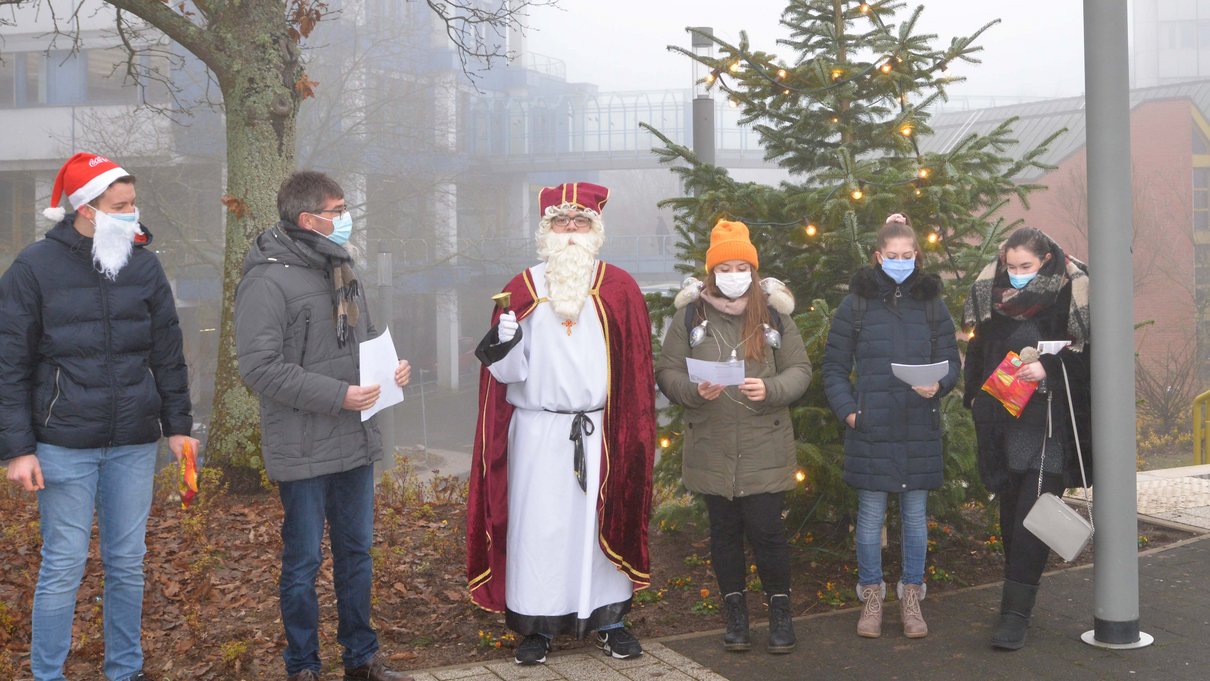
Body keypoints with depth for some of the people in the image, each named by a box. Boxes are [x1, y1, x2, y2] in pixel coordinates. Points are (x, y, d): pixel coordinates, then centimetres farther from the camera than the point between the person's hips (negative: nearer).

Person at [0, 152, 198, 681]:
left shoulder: (144, 265, 5)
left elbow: (168, 354, 11)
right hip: (65, 447, -3)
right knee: (63, 567, 2)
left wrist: (177, 425, 8)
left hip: (135, 444, 3)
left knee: (128, 564, 11)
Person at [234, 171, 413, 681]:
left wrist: (391, 367, 0)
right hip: (304, 452, -8)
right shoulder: (268, 280, -15)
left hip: (356, 445, 8)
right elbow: (260, 367, -21)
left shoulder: (340, 269, 11)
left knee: (357, 551, 17)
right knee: (304, 561, 6)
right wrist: (338, 395, -22)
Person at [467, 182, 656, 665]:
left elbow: (636, 369, 3)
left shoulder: (619, 289, 2)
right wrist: (502, 352, -20)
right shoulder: (522, 290, 3)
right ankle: (538, 624, 15)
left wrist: (633, 432, -1)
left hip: (600, 432, 0)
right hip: (537, 431, 0)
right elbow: (509, 372, 2)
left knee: (604, 521, 8)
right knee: (537, 525, 3)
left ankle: (610, 619, 21)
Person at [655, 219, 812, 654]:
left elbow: (800, 370, 3)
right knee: (724, 530, 11)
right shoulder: (690, 315, 1)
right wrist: (695, 390, -19)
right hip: (711, 449, 1)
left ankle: (779, 609, 20)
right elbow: (667, 372, 0)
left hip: (764, 448, -1)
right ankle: (734, 609, 26)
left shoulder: (773, 314, 2)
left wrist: (770, 389, -16)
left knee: (766, 529, -1)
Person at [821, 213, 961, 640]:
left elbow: (950, 360, 8)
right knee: (871, 514, 5)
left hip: (920, 428, 2)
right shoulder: (856, 302, 2)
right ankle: (871, 598, 19)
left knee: (915, 514, 9)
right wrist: (847, 410, -7)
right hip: (870, 427, -1)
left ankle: (911, 597, 22)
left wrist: (938, 385, -13)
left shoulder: (931, 302, 8)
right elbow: (834, 366, 5)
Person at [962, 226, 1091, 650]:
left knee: (1031, 515, -10)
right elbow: (978, 350, 19)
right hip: (1001, 420, 5)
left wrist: (1048, 368, -20)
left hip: (1049, 421, -5)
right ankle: (1017, 597, 21)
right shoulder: (993, 293, 10)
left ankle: (1017, 611, -10)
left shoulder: (1069, 294, -5)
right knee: (1011, 509, 11)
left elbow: (1086, 353, -6)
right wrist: (975, 396, 13)